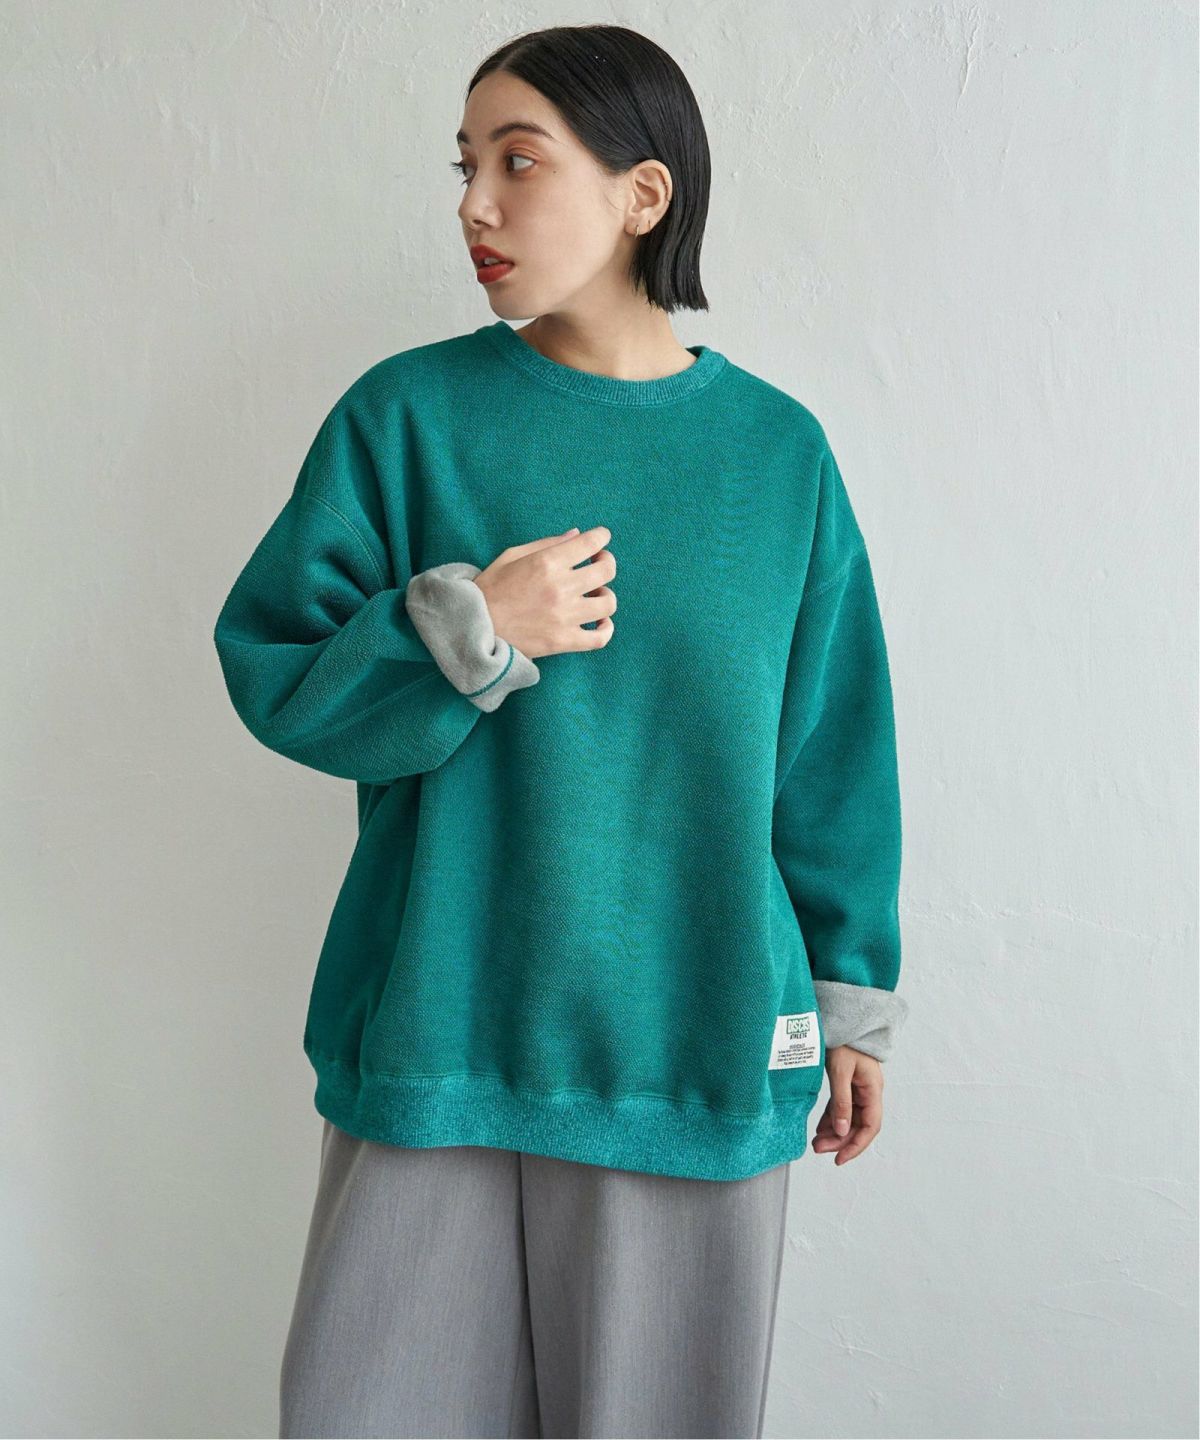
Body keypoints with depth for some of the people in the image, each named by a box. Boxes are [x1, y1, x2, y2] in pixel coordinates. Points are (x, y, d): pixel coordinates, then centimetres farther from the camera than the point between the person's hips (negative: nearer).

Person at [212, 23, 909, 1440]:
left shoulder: (778, 451, 1)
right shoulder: (408, 412, -2)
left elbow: (832, 754, 6)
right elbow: (274, 676, -3)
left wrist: (850, 1001, 10)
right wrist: (464, 633, -19)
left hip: (702, 1055, 1)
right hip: (436, 1042, 0)